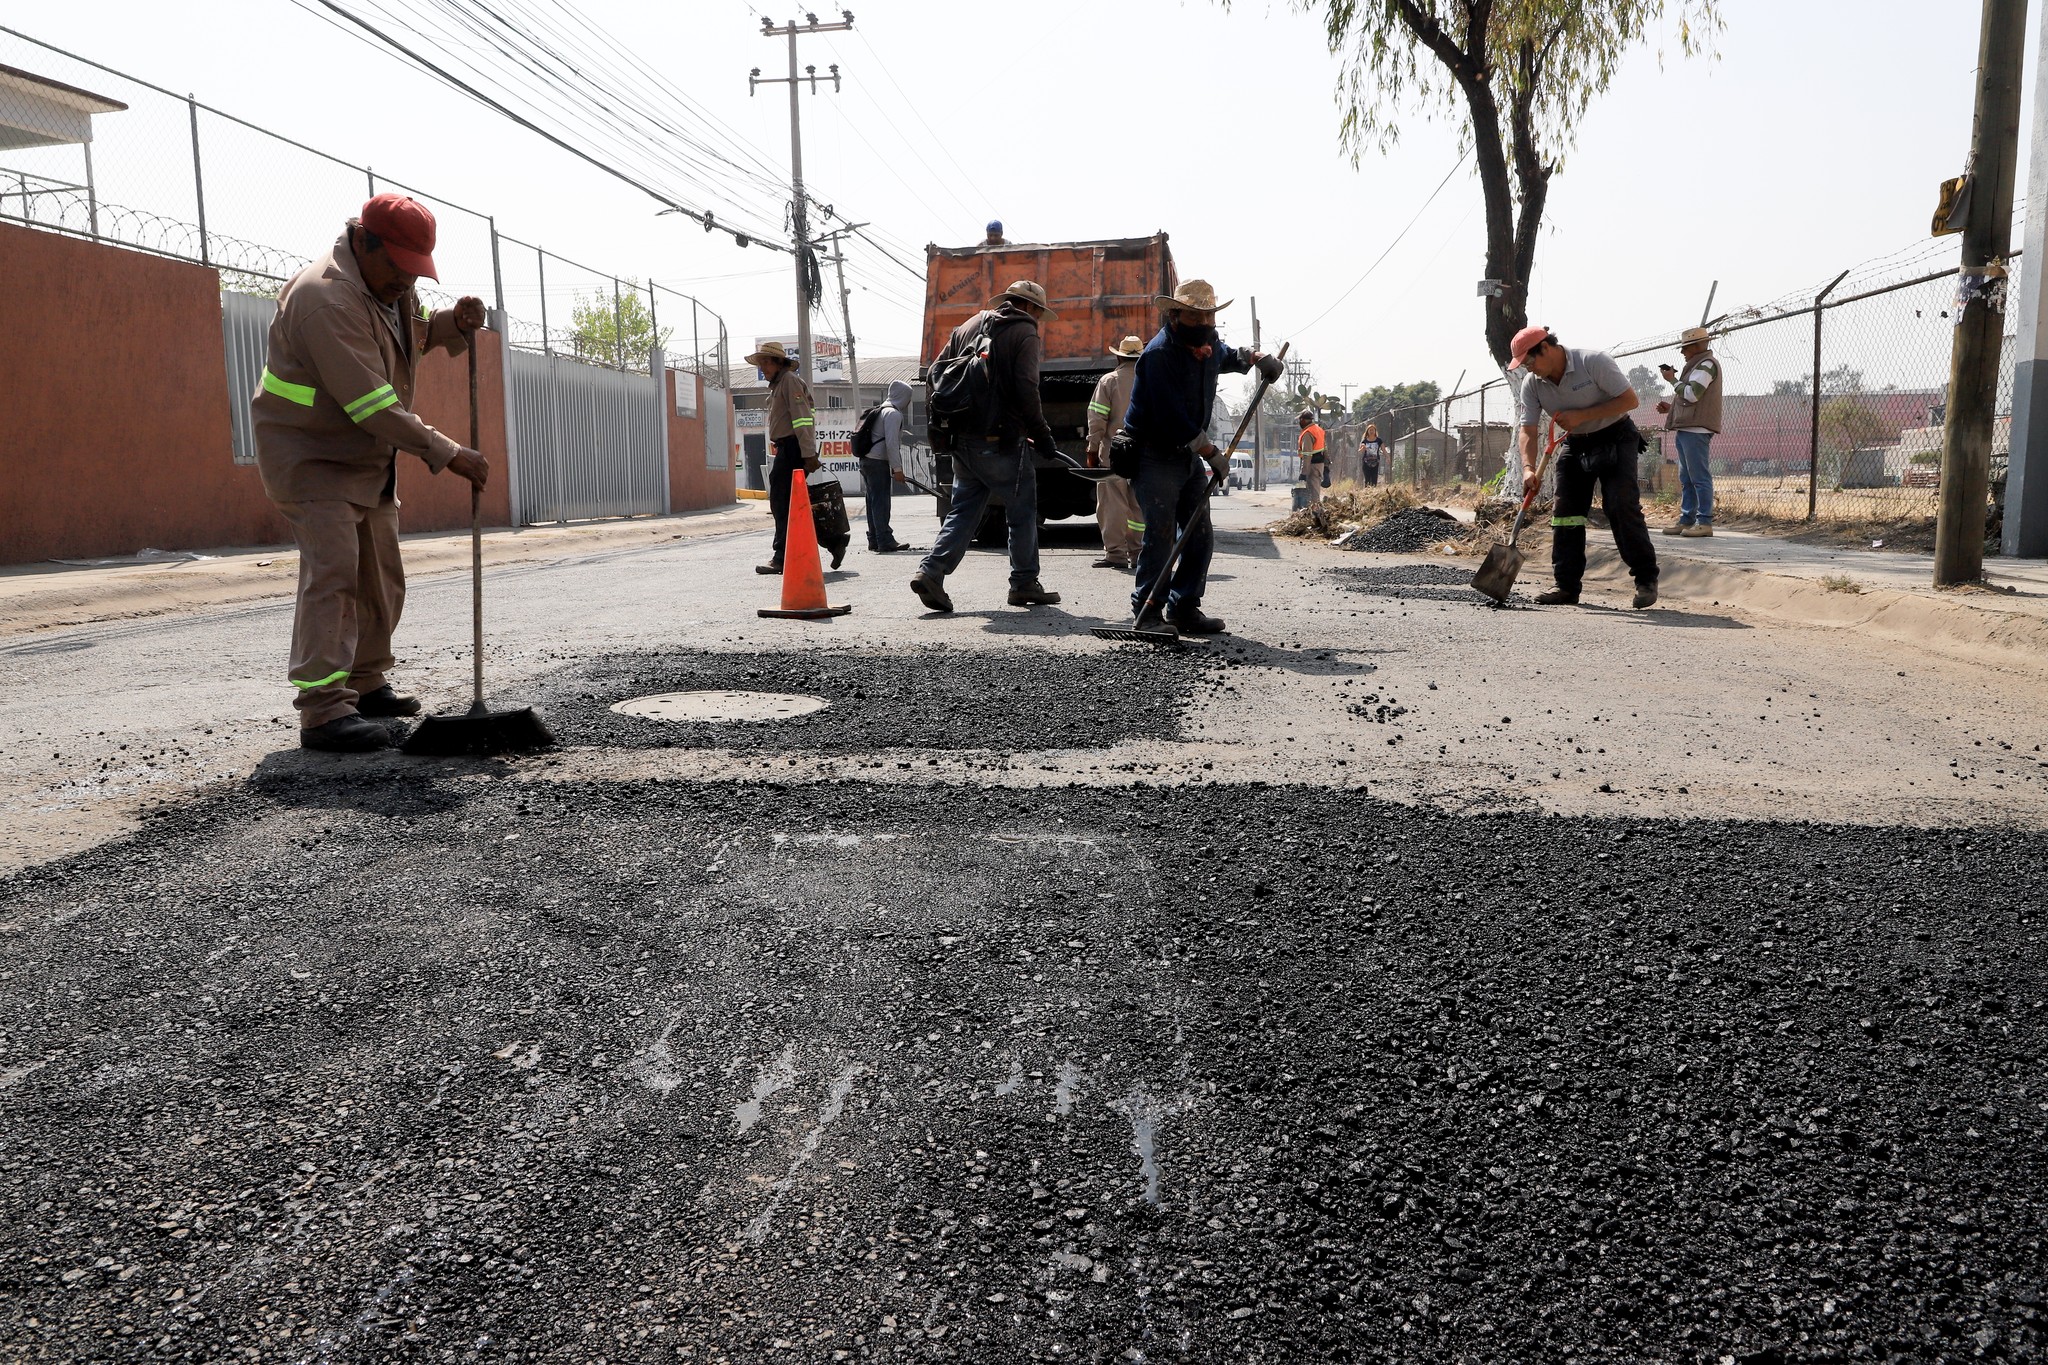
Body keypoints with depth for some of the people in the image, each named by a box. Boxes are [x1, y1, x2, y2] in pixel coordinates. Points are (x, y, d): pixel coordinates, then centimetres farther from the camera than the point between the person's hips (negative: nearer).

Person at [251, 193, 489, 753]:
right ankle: (324, 709, -21)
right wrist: (446, 453, -30)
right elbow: (371, 403, -32)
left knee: (381, 576, 13)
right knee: (332, 571, -19)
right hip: (310, 457, -10)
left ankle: (367, 684, 27)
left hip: (369, 457, 10)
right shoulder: (327, 298, -27)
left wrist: (454, 322, -4)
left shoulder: (391, 284, 3)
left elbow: (414, 333, 20)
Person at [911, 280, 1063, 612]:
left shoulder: (967, 327, 16)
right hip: (1002, 442, -6)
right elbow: (1026, 390, -15)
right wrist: (1041, 433, -6)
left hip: (963, 441, 6)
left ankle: (930, 572, -3)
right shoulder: (1024, 333, -4)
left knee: (963, 511, 11)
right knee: (1023, 513, 8)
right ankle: (1024, 584, 13)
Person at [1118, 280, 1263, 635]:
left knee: (1200, 536, 6)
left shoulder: (1208, 343, 8)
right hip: (1155, 455, -8)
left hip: (1191, 456, 9)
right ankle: (1147, 613, -6)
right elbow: (1172, 419, -25)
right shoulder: (1159, 354, -20)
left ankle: (1185, 609, 14)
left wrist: (1253, 358, 17)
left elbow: (1224, 355, 36)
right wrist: (1212, 453, -20)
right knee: (1160, 535, -14)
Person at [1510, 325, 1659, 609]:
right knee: (1565, 511, -2)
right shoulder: (1532, 384, -7)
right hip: (1576, 445, 6)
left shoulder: (1594, 362, -22)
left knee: (1622, 506, -16)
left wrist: (1582, 415, -25)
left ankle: (1646, 580, -7)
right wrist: (1528, 468, -26)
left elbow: (1630, 399, -20)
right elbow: (1528, 430, -10)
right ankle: (1567, 585, 4)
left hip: (1616, 439, -5)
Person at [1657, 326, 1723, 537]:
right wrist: (1671, 407, 16)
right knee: (1686, 479, 11)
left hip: (1696, 430, -11)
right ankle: (1686, 520, 14)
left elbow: (1691, 394, -18)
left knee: (1699, 477, -10)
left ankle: (1705, 522, -9)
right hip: (1686, 429, 11)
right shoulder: (1696, 366, 24)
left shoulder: (1707, 364, -8)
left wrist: (1672, 379, -5)